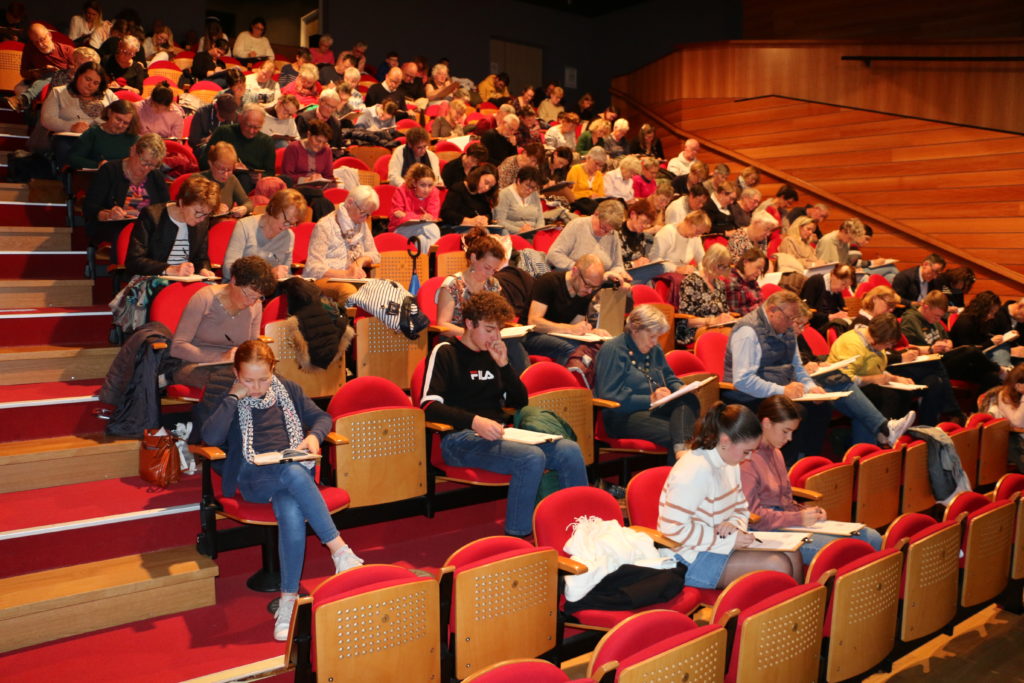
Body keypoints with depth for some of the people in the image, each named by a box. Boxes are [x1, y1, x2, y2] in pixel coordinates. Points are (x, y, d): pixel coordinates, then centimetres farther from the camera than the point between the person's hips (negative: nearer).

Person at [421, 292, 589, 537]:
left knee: (570, 450, -15)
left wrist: (504, 365, 4)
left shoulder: (492, 354, 20)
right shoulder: (445, 352, 1)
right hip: (461, 438, -6)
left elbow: (520, 402, 19)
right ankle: (516, 536, -18)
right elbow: (429, 407, -13)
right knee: (532, 458, -31)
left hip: (498, 433, 6)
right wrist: (474, 421, -27)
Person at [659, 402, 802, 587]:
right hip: (691, 559, -9)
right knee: (778, 565, -18)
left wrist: (734, 524, -7)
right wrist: (729, 540, -21)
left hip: (720, 545, 9)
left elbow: (742, 510, 19)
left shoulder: (730, 463, 6)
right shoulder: (696, 470, -24)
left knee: (792, 555, -2)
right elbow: (672, 528, -26)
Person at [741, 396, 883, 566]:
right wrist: (798, 518, -16)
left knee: (872, 537, -3)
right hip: (767, 532, -10)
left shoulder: (775, 452, 18)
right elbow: (751, 515, -17)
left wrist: (805, 511, 5)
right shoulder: (747, 459, -14)